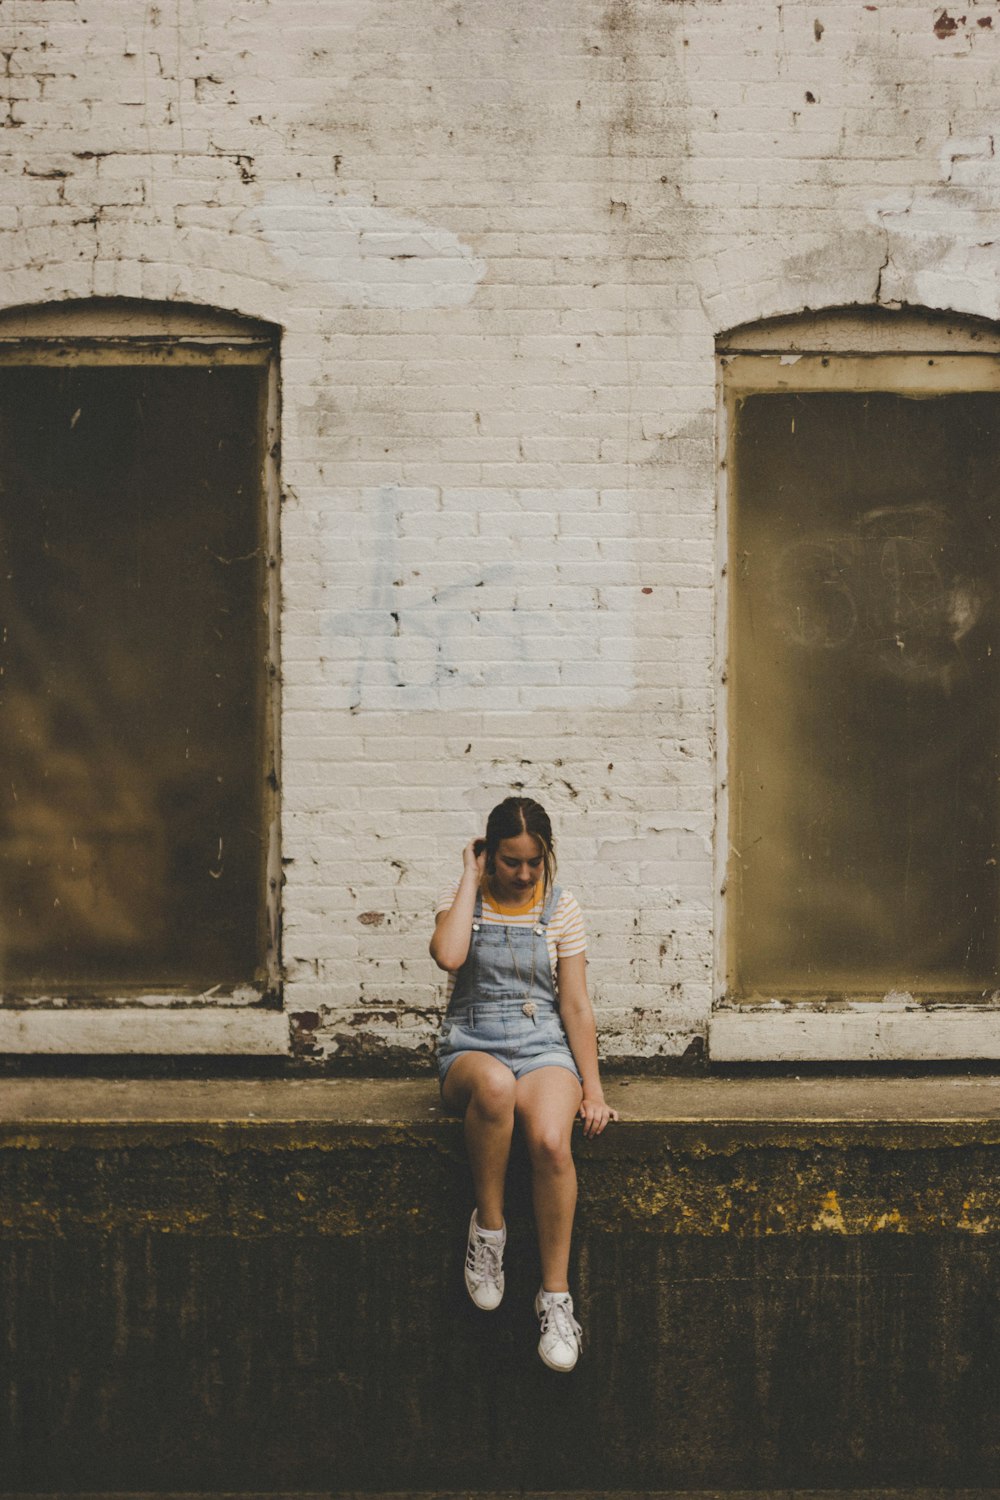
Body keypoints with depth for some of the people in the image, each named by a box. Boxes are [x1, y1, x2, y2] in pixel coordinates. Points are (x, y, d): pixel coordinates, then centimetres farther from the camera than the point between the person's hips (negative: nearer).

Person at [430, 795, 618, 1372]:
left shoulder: (560, 907, 7)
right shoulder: (465, 901, 5)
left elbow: (576, 1005, 6)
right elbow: (448, 955, -20)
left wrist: (592, 1087, -2)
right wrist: (471, 879, -8)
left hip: (543, 1045, 1)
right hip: (472, 1048, -1)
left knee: (551, 1141, -33)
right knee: (495, 1084, -40)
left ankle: (556, 1295, -20)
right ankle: (489, 1226, -21)